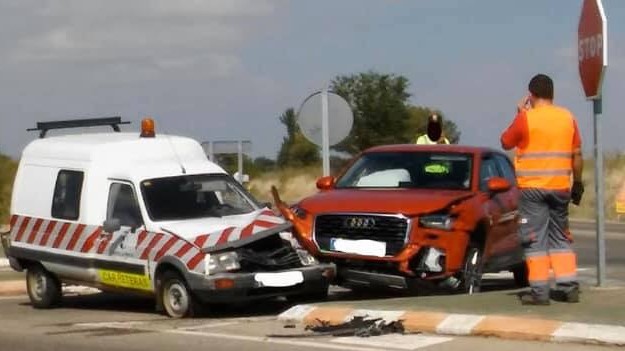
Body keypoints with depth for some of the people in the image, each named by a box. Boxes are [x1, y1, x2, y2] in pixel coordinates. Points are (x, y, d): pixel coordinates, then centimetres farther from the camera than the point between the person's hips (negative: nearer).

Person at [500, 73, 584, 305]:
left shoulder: (526, 118, -8)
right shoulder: (568, 118, 4)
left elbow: (505, 143, 5)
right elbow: (577, 155, 7)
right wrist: (578, 184, 15)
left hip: (532, 188, -4)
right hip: (560, 187, 4)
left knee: (535, 239, -1)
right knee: (560, 237, 15)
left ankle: (539, 291, -5)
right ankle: (568, 287, 10)